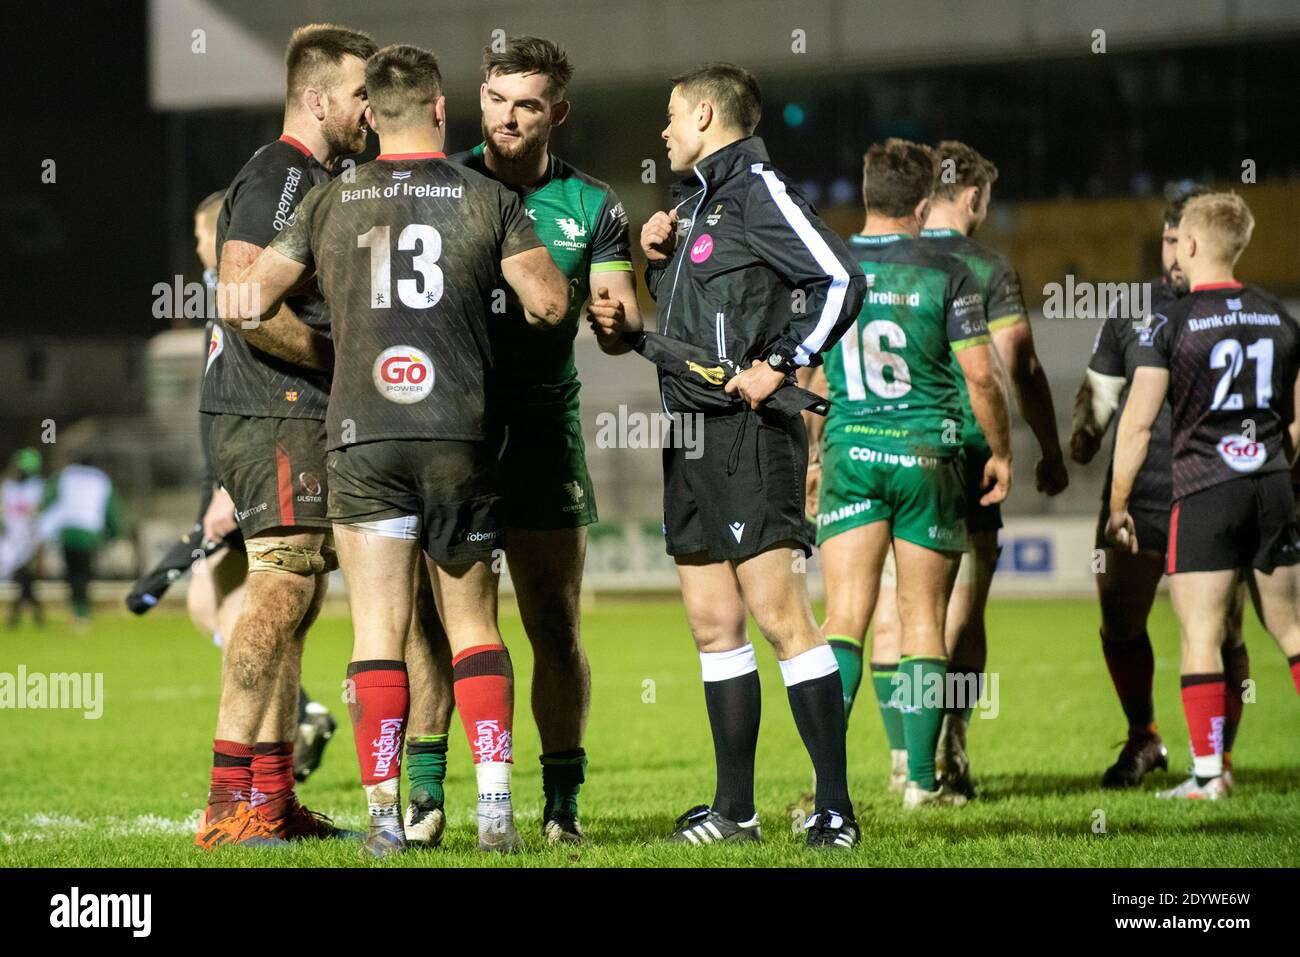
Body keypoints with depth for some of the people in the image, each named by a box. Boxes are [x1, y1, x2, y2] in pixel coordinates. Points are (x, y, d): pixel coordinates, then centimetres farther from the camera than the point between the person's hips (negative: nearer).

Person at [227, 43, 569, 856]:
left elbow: (250, 302, 7)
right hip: (461, 434, 0)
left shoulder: (330, 204, 9)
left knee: (379, 630, 1)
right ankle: (495, 805, 0)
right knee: (474, 627, 10)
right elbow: (549, 302, -2)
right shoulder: (489, 198, 5)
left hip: (362, 432, 0)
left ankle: (385, 818, -4)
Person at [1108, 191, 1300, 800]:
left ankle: (1208, 773, -7)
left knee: (1201, 635, -3)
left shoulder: (1172, 323, -7)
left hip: (1204, 496, -5)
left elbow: (1137, 423, -9)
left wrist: (1117, 506, -1)